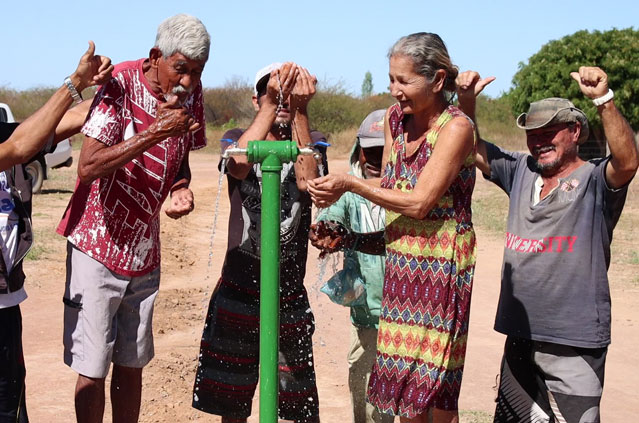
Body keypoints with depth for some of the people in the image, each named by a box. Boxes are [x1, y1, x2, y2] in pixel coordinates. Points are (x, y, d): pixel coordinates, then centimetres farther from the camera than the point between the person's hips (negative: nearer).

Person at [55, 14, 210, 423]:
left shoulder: (191, 94, 1)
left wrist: (181, 189, -7)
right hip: (99, 246, -5)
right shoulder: (120, 84, -17)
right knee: (92, 369, -1)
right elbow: (88, 167, -24)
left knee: (132, 365, 13)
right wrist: (155, 132, -30)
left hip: (145, 250, 5)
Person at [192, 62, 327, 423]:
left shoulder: (313, 143, 2)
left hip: (289, 295, -1)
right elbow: (238, 165, -21)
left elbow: (308, 180, -21)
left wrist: (300, 110, -26)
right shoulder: (237, 138, 4)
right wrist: (271, 104, -27)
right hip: (237, 292, 1)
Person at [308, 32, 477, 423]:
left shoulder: (456, 127, -15)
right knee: (404, 381, 12)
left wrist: (351, 183, -15)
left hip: (440, 268, -6)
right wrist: (338, 189, -5)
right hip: (401, 262, 7)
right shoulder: (396, 118, 6)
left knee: (434, 392, 0)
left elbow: (419, 202, -19)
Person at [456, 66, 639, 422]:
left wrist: (604, 99, -35)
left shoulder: (595, 179, -7)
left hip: (576, 342, -5)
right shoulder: (522, 171, 9)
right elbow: (473, 150, 10)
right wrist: (467, 101, -6)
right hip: (521, 335, 6)